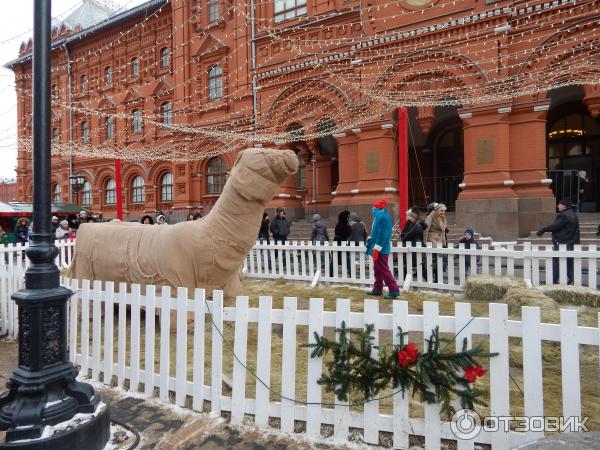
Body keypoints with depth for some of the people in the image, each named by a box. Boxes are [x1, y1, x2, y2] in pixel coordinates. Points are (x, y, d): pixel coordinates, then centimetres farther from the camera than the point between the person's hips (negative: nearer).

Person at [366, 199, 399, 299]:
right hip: (378, 249, 10)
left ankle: (394, 290, -2)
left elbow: (382, 235, -23)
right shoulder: (379, 217, 13)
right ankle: (377, 289, 26)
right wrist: (373, 246, 22)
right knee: (377, 270, 16)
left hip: (381, 250, -10)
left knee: (384, 270, -6)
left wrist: (376, 249, -23)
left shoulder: (383, 217, -18)